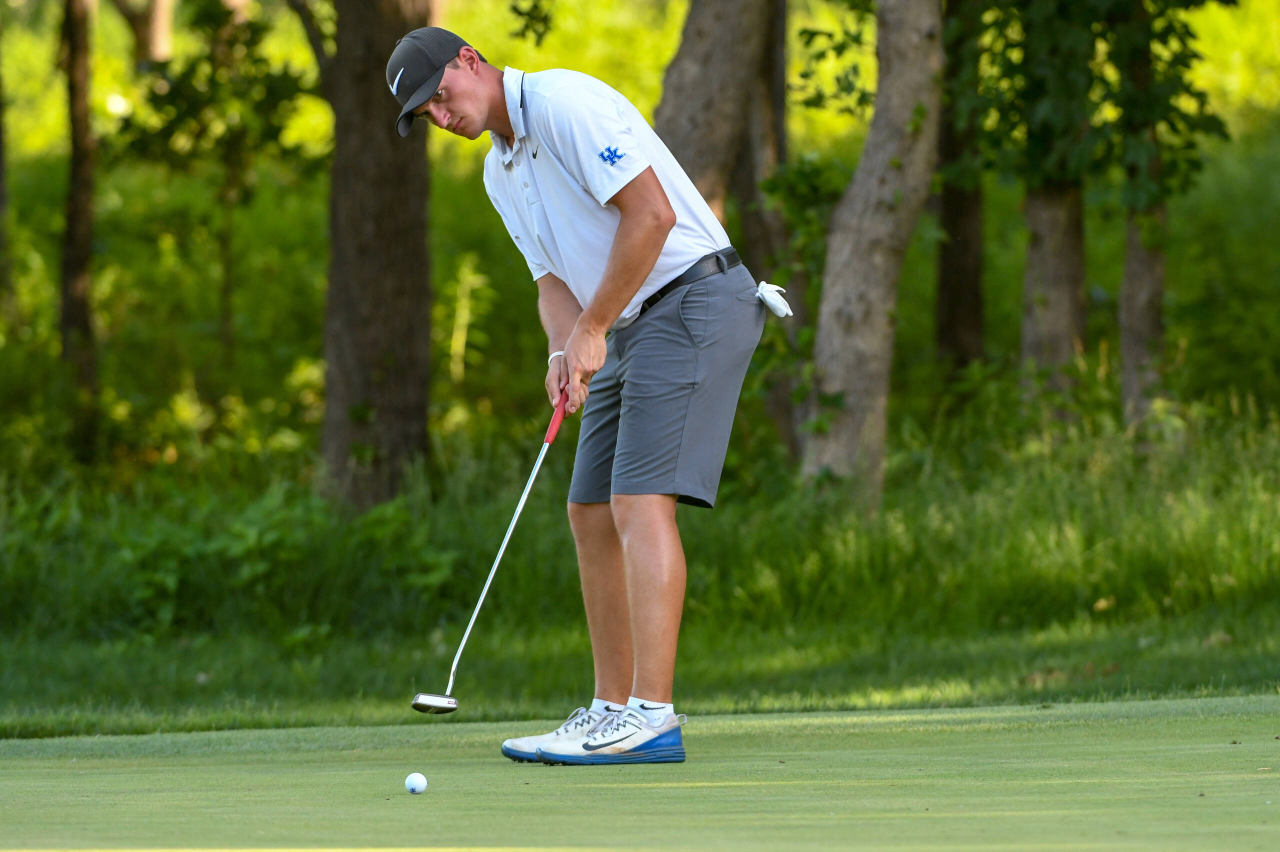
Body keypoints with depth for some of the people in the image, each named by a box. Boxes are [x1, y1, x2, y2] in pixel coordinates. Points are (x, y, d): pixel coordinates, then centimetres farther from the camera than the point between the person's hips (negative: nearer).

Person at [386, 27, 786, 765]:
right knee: (593, 513, 9)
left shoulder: (565, 103, -14)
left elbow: (651, 213, -21)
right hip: (634, 327, 10)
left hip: (695, 298, -10)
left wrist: (593, 329, -14)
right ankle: (614, 710, 14)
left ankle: (651, 719, -23)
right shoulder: (501, 172, 16)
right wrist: (564, 354, -8)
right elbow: (554, 281, 14)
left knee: (642, 503, -18)